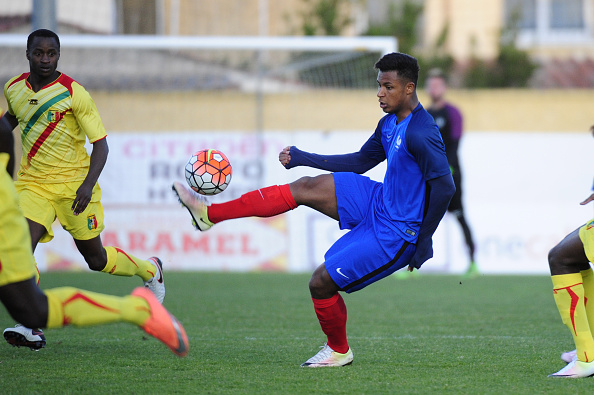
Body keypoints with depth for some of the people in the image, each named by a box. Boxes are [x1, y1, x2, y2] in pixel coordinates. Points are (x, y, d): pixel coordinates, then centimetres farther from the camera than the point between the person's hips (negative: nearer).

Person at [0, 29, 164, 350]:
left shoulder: (73, 93, -14)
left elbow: (100, 143, -12)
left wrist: (88, 185, -25)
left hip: (73, 183, -4)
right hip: (32, 184, 4)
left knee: (95, 258, 7)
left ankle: (149, 270, 38)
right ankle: (30, 327, -20)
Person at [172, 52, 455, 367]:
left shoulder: (421, 134, -25)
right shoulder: (389, 124, 6)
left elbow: (444, 187, -26)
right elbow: (360, 161, 20)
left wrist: (424, 242, -22)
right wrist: (302, 158, 17)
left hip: (395, 234, -9)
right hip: (379, 202, 9)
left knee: (321, 282, -8)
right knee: (305, 188, 2)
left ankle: (338, 350, 19)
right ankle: (209, 214, 6)